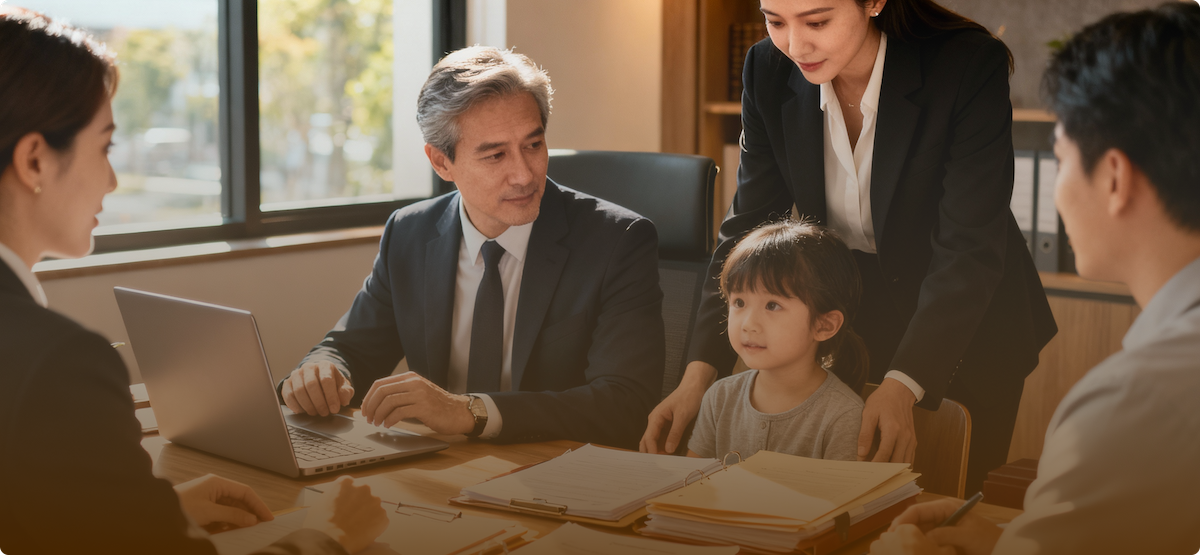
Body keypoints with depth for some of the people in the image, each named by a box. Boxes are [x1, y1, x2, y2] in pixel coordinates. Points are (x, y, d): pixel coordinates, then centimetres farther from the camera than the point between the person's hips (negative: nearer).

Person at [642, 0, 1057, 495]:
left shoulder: (971, 64, -24)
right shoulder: (769, 70, -13)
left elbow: (969, 249, -27)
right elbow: (749, 227, -10)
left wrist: (902, 386, -38)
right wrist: (698, 373, -22)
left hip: (966, 330, -3)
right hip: (845, 315, 3)